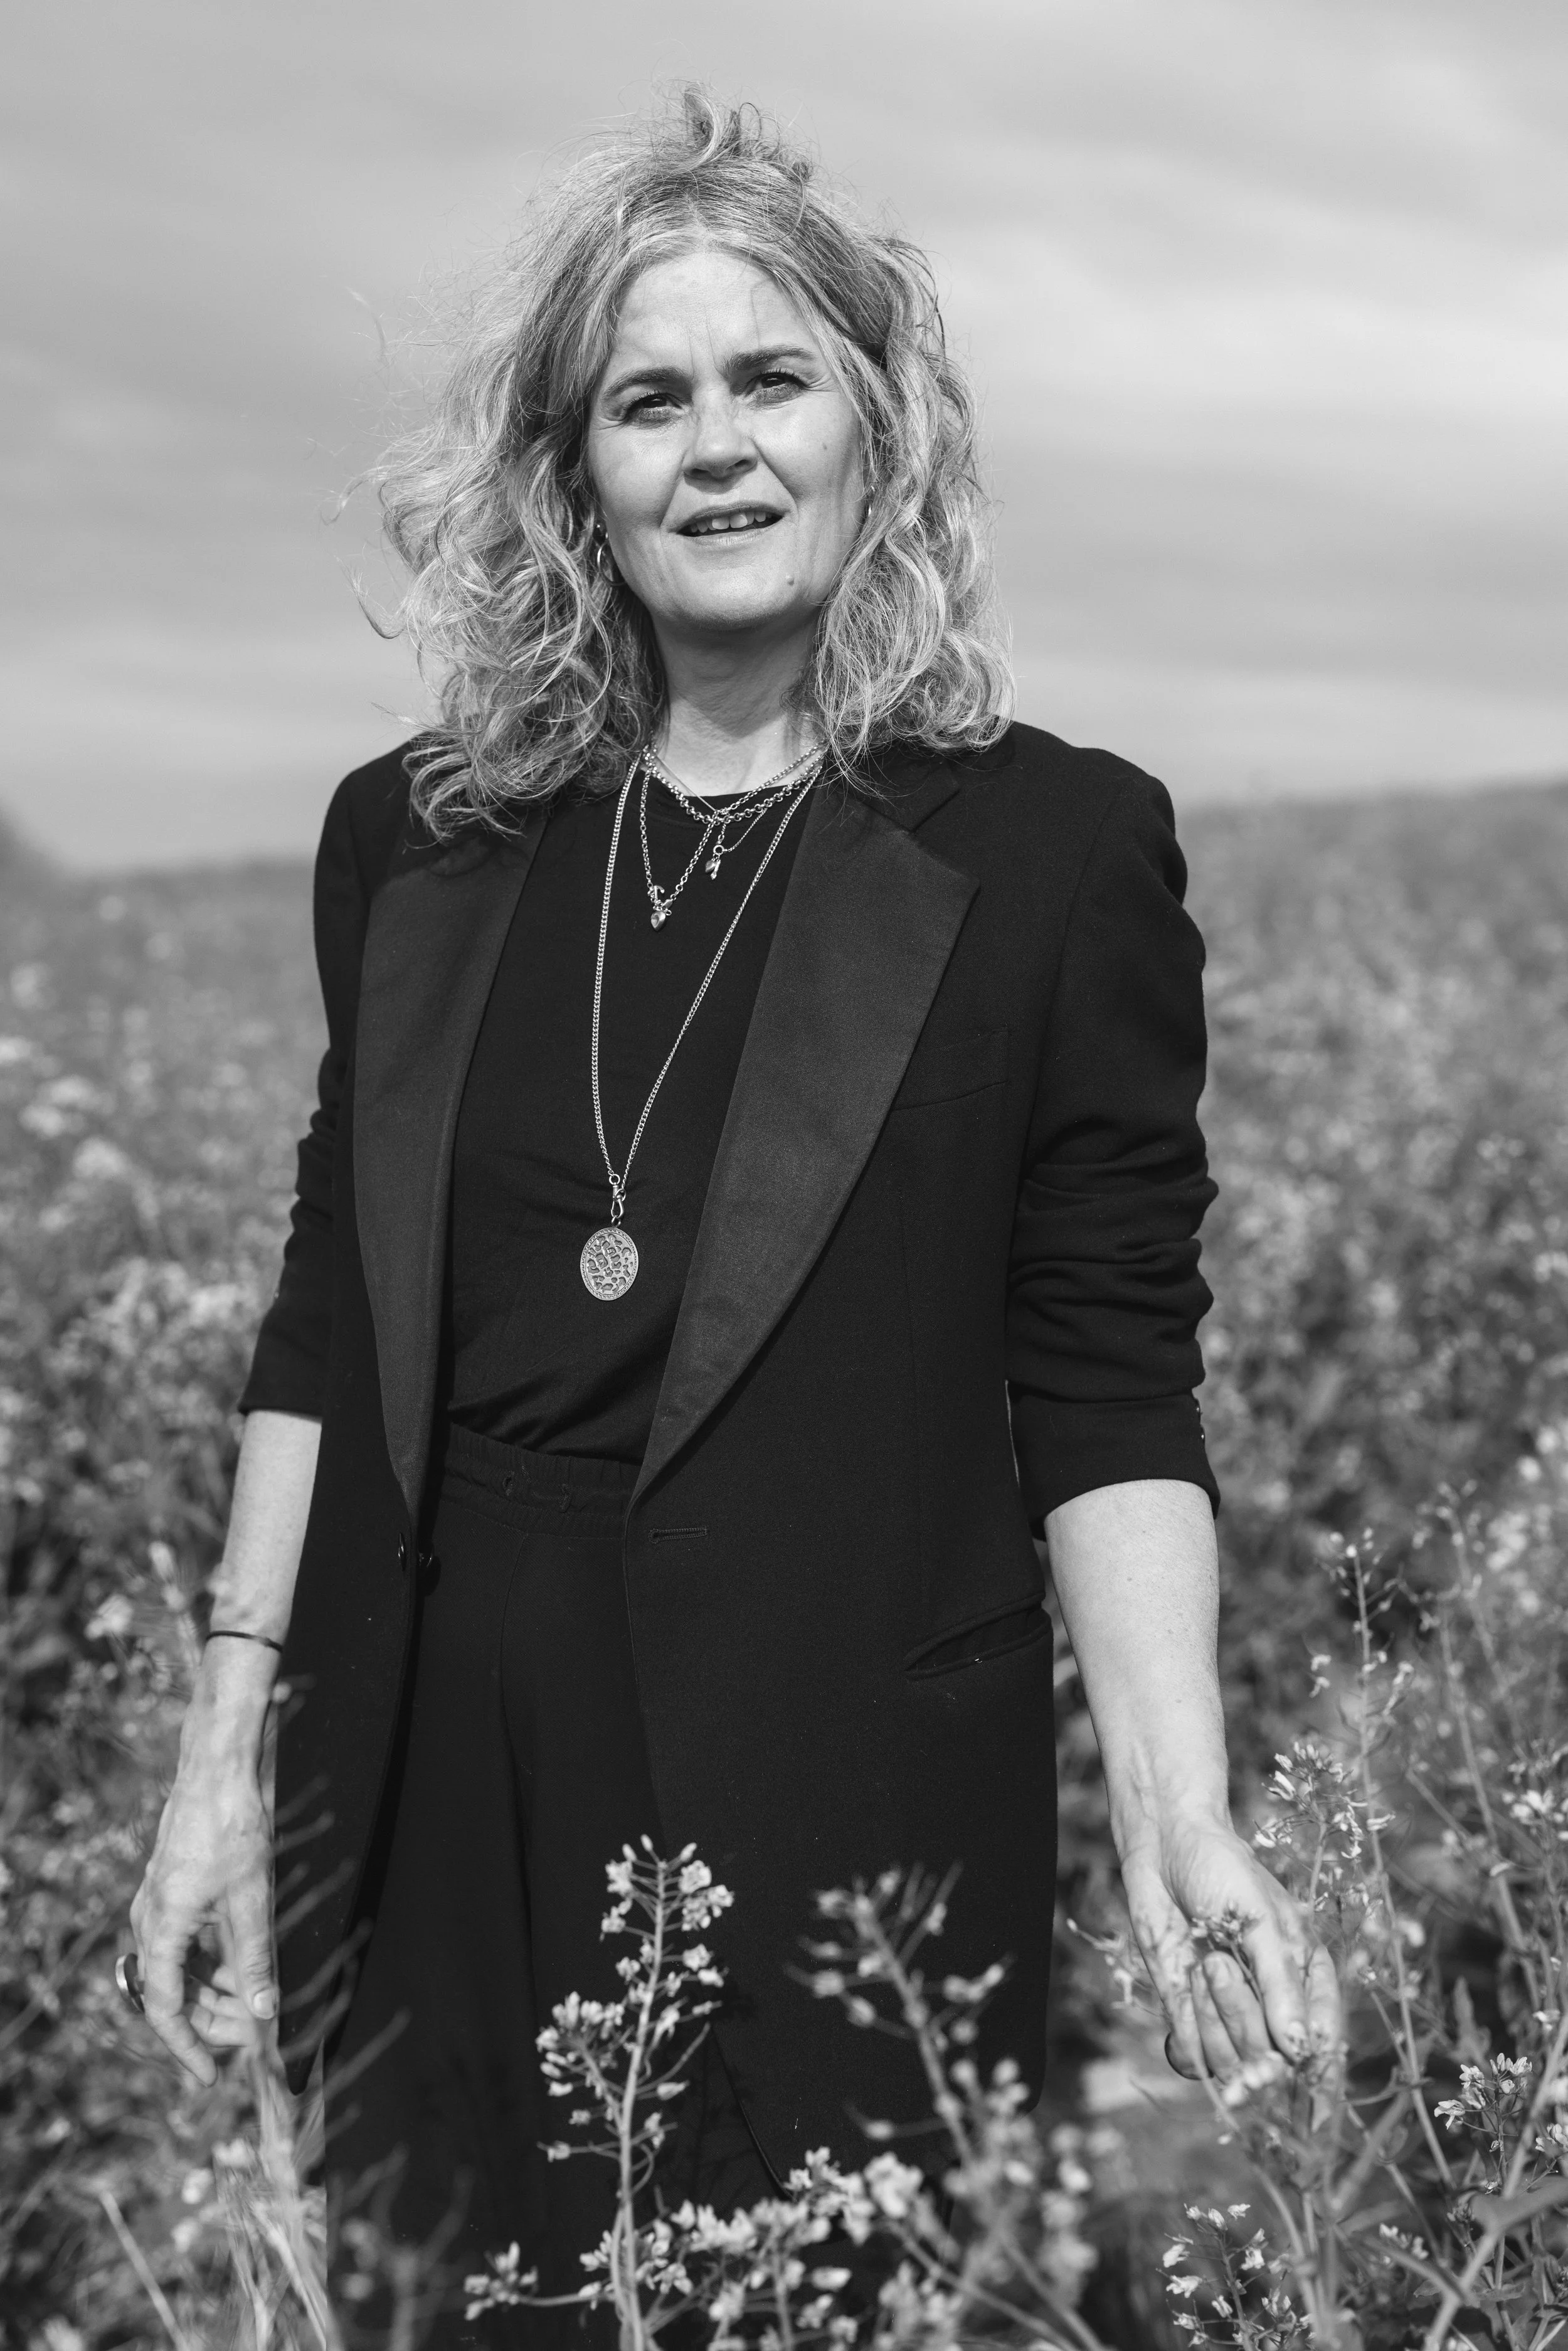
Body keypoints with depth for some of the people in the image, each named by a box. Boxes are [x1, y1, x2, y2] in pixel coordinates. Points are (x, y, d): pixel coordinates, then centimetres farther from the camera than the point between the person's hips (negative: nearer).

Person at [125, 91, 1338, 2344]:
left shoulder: (1056, 850, -3)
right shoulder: (416, 839, 7)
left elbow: (1108, 1386, -4)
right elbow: (327, 1332, 10)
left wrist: (1181, 1818, -15)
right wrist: (225, 1753, 6)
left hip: (850, 1819, -3)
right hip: (448, 1808, 3)